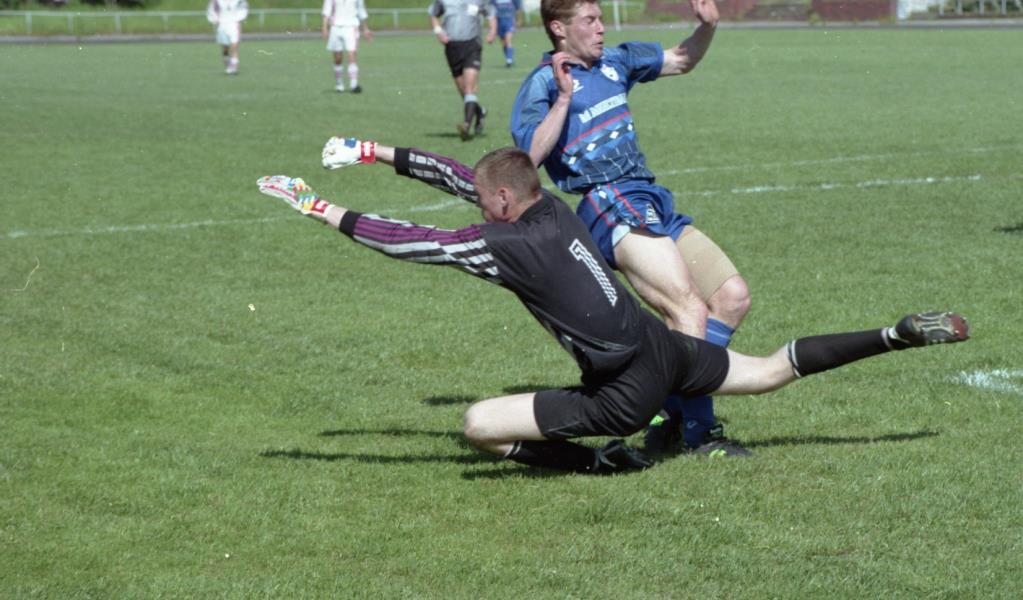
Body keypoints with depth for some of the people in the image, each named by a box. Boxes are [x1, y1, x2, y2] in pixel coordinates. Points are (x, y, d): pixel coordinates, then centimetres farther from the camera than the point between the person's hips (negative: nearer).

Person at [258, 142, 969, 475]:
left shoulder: (511, 245, -18)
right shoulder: (550, 206, 4)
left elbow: (412, 241, -17)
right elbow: (464, 174, 16)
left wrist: (331, 212, -10)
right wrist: (381, 154, 17)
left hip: (628, 392, -8)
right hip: (667, 349, 8)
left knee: (480, 424, -11)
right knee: (773, 370, 27)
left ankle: (605, 462, -6)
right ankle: (902, 334, 20)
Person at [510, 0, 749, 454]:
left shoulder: (615, 61, 18)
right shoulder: (542, 84, -3)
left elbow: (682, 61, 30)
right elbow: (528, 157, -17)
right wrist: (564, 98, -21)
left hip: (655, 203, 9)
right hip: (612, 209, -9)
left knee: (732, 296, 1)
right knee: (690, 311, -21)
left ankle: (673, 412, 5)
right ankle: (699, 432, -14)